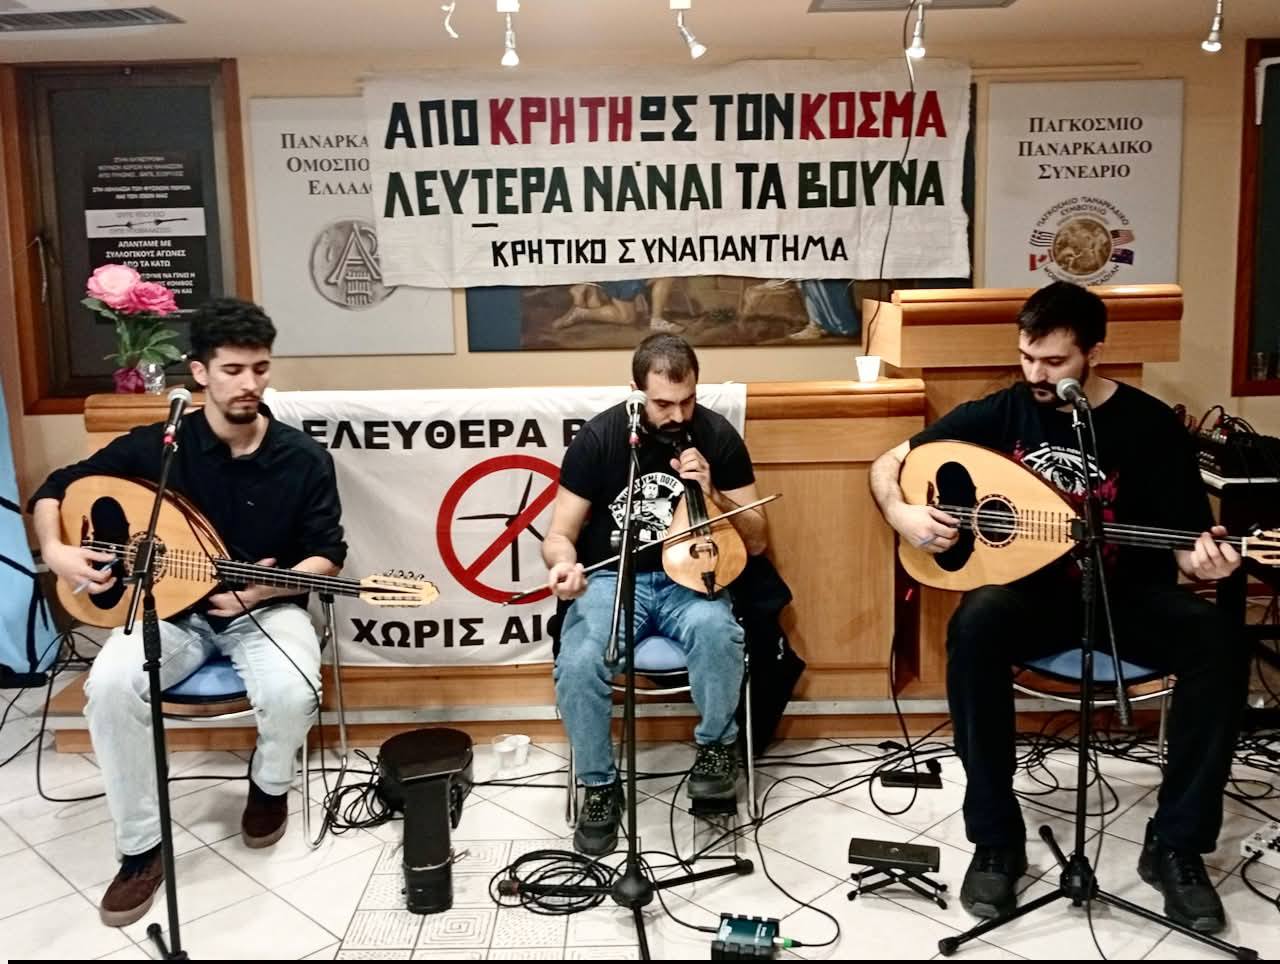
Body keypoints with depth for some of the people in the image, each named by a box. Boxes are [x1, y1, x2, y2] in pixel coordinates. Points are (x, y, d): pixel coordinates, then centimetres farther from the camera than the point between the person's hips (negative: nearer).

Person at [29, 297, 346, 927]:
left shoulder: (304, 460, -8)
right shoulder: (157, 446, -6)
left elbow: (328, 554, -5)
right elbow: (56, 489, 4)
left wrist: (262, 589, -22)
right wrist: (55, 551, -15)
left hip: (266, 609, -1)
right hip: (172, 609, 1)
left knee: (293, 693, -32)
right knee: (111, 686, -29)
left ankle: (270, 782, 7)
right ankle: (140, 848, -8)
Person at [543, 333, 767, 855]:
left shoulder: (718, 436, -5)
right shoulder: (598, 436, -8)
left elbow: (756, 542, -1)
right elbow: (559, 535, -4)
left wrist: (711, 494, -19)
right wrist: (563, 564, -29)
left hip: (690, 579, 0)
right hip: (612, 579, 0)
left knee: (717, 632, -35)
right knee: (577, 666, -30)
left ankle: (716, 743, -4)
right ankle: (600, 785, -1)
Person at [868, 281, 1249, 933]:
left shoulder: (1152, 428, -5)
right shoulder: (1000, 413, -2)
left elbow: (1182, 547, -3)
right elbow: (888, 463, 5)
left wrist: (1201, 561, -27)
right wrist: (902, 513, -16)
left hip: (1124, 593, 0)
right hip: (1032, 589, 0)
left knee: (1217, 642, -29)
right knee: (975, 626, -34)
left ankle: (1175, 844, -12)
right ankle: (997, 842, -20)